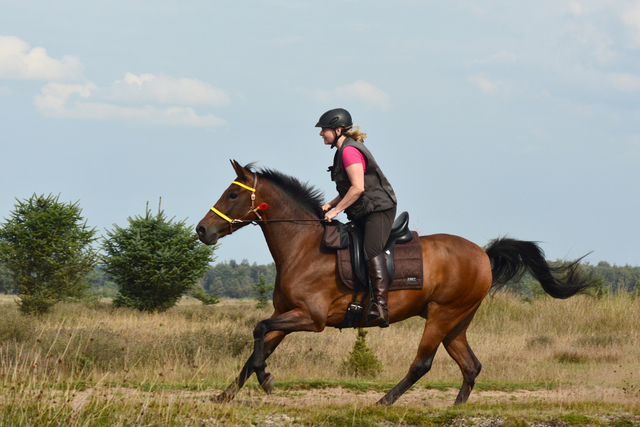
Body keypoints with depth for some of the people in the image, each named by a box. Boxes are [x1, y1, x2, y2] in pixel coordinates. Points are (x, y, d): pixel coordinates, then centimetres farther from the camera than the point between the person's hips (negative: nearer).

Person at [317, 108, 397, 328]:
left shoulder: (349, 151, -14)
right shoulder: (343, 151, 18)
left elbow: (358, 187, -21)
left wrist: (336, 210, -15)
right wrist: (331, 204, 12)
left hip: (379, 209, -11)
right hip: (363, 214, 11)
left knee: (372, 250, -25)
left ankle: (380, 307, -38)